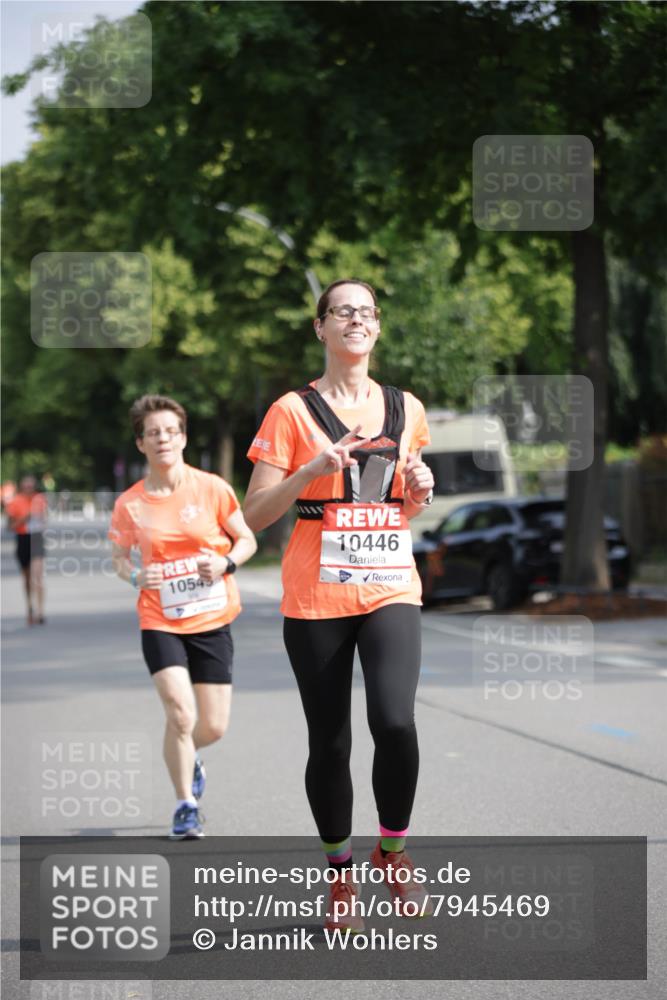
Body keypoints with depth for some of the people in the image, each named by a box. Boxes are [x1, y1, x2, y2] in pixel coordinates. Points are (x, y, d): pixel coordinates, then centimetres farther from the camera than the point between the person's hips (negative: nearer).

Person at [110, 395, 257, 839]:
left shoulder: (212, 488, -5)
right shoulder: (130, 503, -3)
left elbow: (247, 540, 4)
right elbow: (119, 555, 11)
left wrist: (225, 563, -16)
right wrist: (135, 576, -10)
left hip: (212, 621, 1)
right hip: (160, 622, -1)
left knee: (213, 728, 4)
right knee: (181, 714, -18)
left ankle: (188, 757, 42)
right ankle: (186, 806, 1)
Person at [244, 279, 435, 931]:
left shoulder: (406, 410, 11)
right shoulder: (293, 411, -1)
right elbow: (254, 515, -5)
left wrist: (421, 492, 1)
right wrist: (312, 469, -18)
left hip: (390, 590, 2)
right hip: (316, 599, -2)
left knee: (395, 721, -20)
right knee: (329, 742, 3)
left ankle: (393, 851, 3)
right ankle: (340, 875, 21)